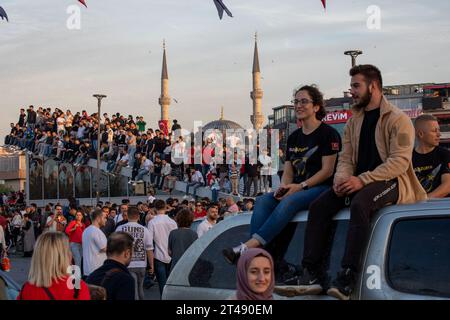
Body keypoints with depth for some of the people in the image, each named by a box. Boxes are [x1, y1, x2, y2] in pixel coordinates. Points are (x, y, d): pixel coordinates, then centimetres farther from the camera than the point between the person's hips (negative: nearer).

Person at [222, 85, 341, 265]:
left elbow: (327, 170, -10)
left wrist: (301, 186, -18)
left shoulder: (328, 133, -2)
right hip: (296, 190, 7)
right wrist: (284, 187, -7)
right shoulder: (294, 137, 19)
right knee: (262, 201, -20)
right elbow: (288, 172, 16)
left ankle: (249, 246, -46)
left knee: (289, 201, -35)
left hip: (322, 188, -7)